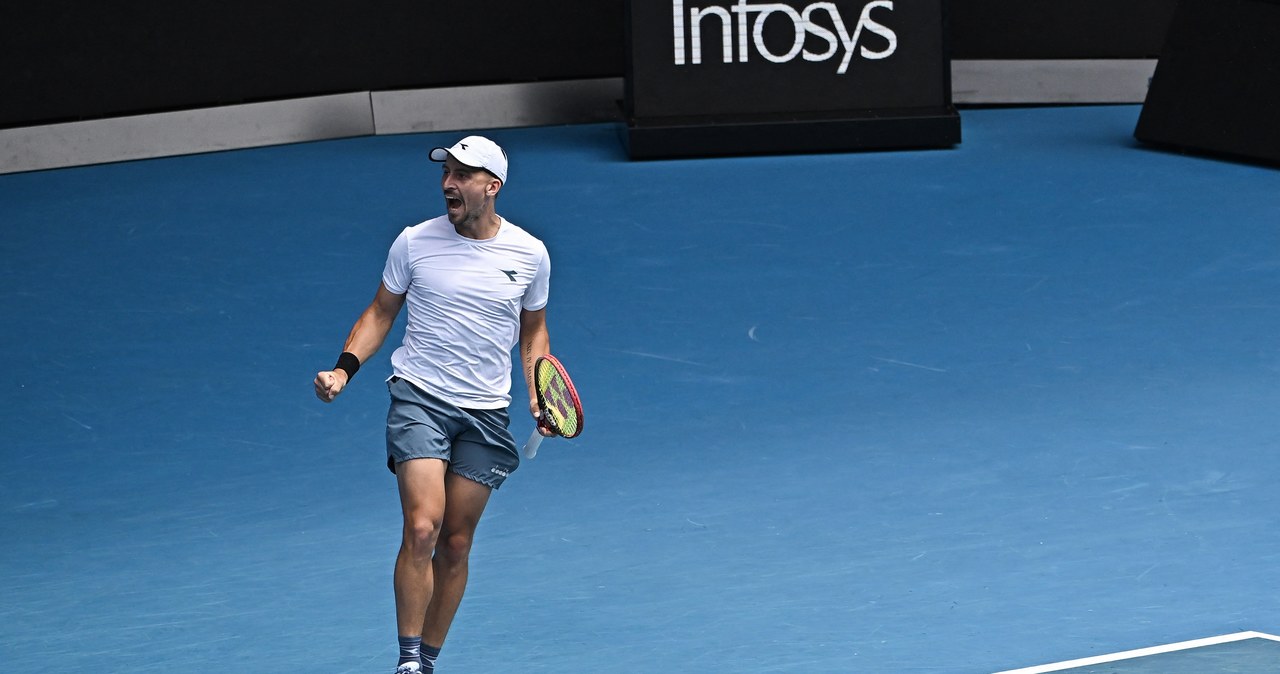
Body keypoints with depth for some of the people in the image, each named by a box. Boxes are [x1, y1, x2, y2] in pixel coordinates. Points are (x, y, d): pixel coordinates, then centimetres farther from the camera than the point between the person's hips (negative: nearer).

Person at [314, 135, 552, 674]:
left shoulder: (529, 254, 2)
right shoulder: (414, 243, -2)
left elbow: (533, 329, 16)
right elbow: (381, 312, 10)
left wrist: (538, 396, 3)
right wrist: (344, 368, -5)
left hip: (486, 412, 2)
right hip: (419, 397, -2)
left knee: (456, 544, 4)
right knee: (422, 528, -19)